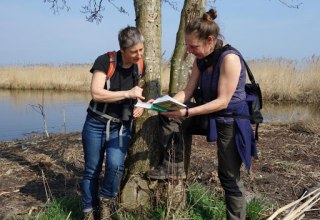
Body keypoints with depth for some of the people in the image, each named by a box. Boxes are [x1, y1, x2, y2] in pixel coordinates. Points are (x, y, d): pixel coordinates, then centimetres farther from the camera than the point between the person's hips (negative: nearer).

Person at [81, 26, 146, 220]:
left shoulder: (141, 66, 1)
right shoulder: (105, 61, -15)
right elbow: (96, 93, -22)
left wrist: (140, 105, -1)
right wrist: (127, 93, -28)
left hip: (122, 127, 3)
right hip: (96, 124, -2)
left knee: (116, 165, -19)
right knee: (92, 171, 5)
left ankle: (106, 202, 9)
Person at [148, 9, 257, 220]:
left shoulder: (230, 58, -24)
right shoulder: (201, 60, 0)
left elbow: (222, 101, -26)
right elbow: (188, 92, -1)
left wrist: (187, 112, -32)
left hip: (231, 121, -7)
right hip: (210, 114, 7)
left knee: (229, 178, 3)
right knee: (169, 117, -8)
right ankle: (174, 166, 2)